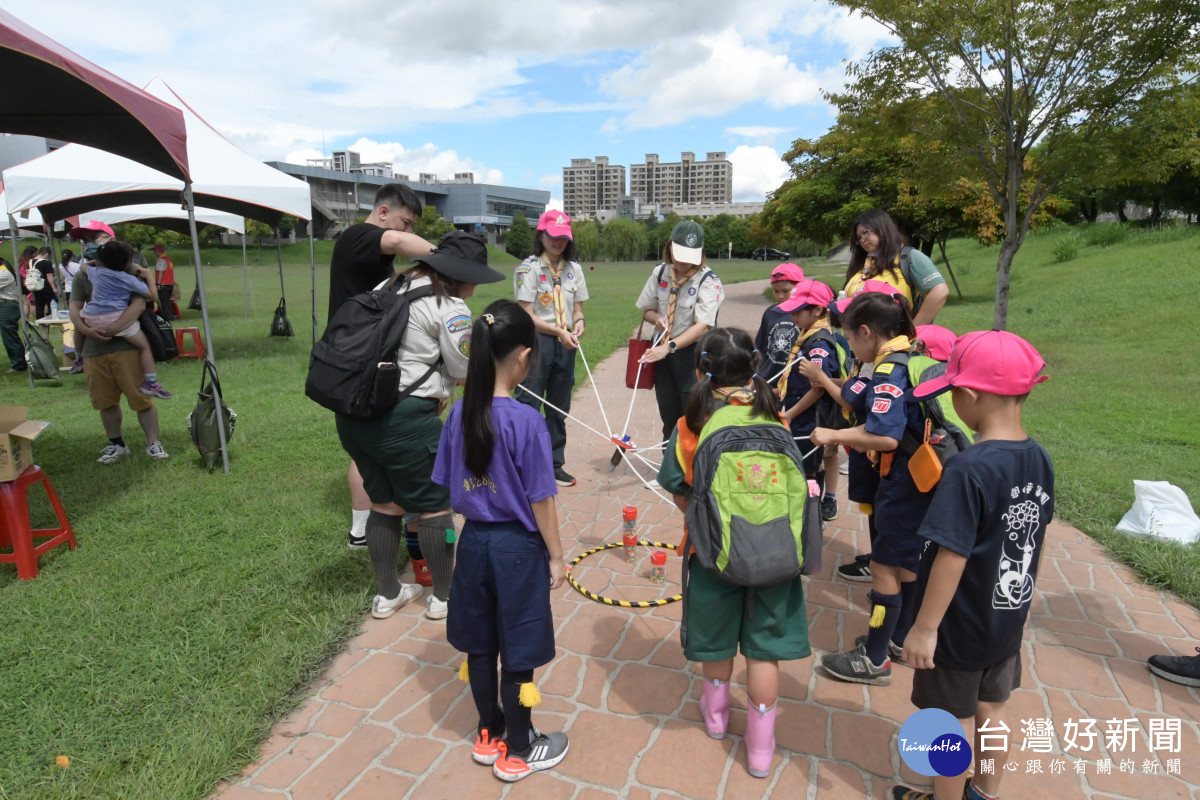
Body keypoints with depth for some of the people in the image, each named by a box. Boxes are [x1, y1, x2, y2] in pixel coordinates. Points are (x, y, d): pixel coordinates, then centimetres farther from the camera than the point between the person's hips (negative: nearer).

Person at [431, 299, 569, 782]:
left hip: (474, 542, 6)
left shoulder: (459, 414, -6)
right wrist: (556, 557, -4)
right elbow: (540, 500, -16)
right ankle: (518, 751, 32)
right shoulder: (527, 422, -22)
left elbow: (450, 487, 3)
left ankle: (489, 735, 41)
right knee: (517, 655, 12)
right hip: (518, 547, -5)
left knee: (480, 646, 21)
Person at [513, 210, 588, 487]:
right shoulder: (528, 268, -6)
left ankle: (554, 464, 24)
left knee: (559, 409, 12)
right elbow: (527, 315, -11)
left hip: (566, 345, 5)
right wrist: (559, 331, -20)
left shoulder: (573, 268, 10)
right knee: (528, 405, -5)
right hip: (536, 342, -5)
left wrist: (578, 322, -9)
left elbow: (577, 308, 14)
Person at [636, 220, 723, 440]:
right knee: (669, 417, 15)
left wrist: (669, 347, -31)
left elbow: (702, 326, -23)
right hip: (662, 352, 5)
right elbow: (647, 310, 14)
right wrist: (657, 318, -10)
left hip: (693, 354, -5)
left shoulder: (708, 281, -15)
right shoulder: (660, 273, 2)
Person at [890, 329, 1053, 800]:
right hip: (1009, 618, 7)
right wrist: (1022, 600, 21)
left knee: (954, 721, 12)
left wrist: (925, 627, -17)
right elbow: (1035, 541, 7)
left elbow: (952, 556, -27)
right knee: (991, 709, 25)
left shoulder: (968, 470, -29)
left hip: (961, 626, -7)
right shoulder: (1040, 460, -5)